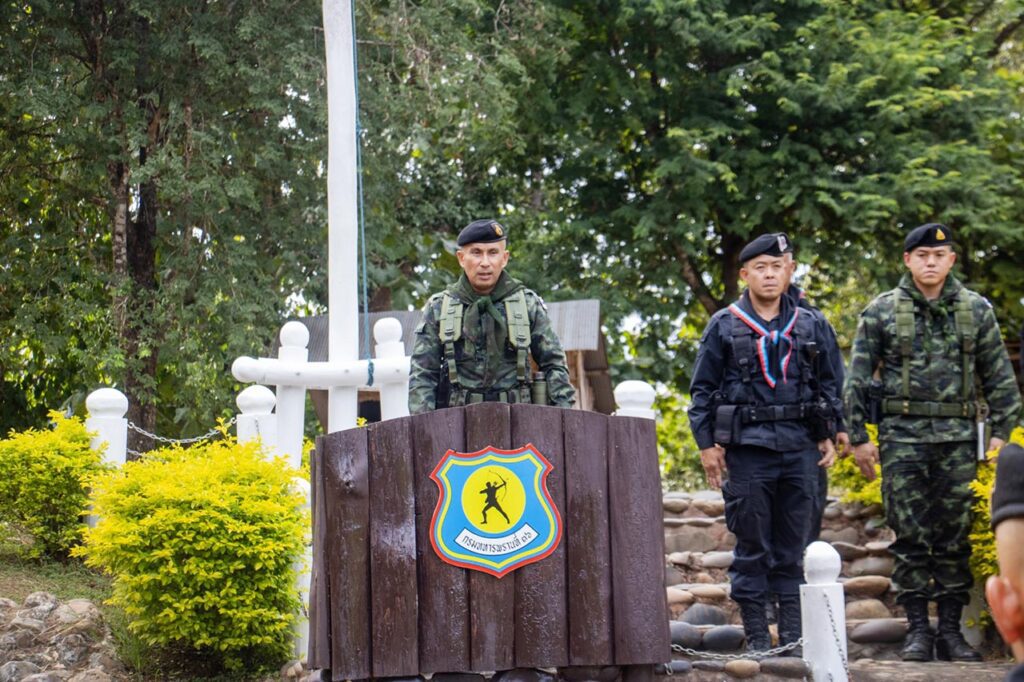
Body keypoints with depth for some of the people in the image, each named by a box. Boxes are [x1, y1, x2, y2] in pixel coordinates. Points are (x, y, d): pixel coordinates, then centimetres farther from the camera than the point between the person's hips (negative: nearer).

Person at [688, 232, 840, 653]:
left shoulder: (807, 326, 12)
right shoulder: (723, 327, 3)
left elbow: (826, 385, 19)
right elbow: (702, 390, 3)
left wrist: (827, 436, 12)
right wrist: (706, 443, -3)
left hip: (799, 448, 3)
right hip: (747, 448, -3)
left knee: (793, 545, 6)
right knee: (752, 546, 0)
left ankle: (794, 633, 12)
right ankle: (757, 636, 6)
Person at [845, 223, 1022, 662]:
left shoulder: (976, 310, 8)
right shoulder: (881, 312, 3)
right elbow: (857, 379, 4)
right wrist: (858, 436, -1)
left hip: (958, 437, 1)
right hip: (903, 435, -1)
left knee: (954, 537, 4)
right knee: (910, 536, -1)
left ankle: (951, 631, 10)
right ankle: (917, 630, 6)